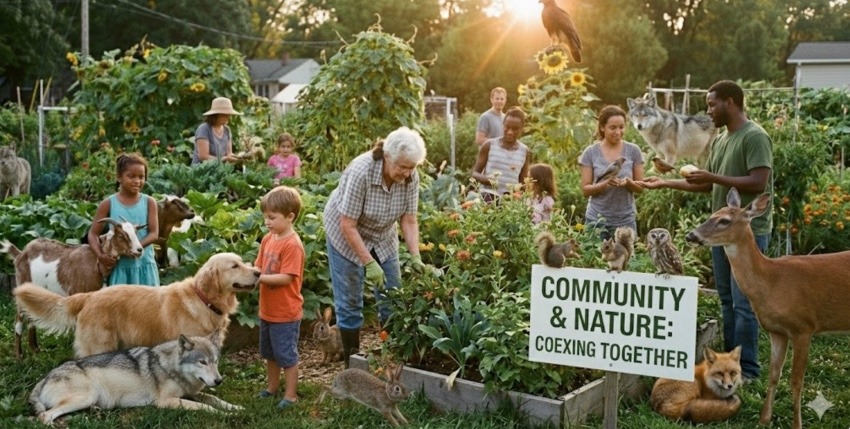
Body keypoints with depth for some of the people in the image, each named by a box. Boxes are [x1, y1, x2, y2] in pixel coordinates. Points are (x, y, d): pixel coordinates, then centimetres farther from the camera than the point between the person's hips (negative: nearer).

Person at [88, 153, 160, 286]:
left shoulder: (149, 202, 1)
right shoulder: (108, 204, -1)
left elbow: (154, 233, -6)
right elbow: (93, 234, 2)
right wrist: (100, 255, -16)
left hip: (144, 265, 1)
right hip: (119, 266, -1)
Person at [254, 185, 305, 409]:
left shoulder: (292, 244, -21)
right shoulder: (268, 239, 3)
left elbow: (286, 278, -25)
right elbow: (259, 267, 7)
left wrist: (258, 278, -27)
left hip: (286, 313, -8)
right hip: (267, 310, 8)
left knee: (287, 355, 5)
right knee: (270, 353, 22)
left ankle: (291, 394, 19)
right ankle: (273, 387, 40)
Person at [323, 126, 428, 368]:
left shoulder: (410, 177, -19)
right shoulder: (361, 172, -34)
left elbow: (409, 221, -13)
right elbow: (348, 226, -30)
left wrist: (415, 257, -24)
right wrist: (369, 263, -32)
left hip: (382, 236, 5)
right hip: (347, 235, -5)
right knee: (350, 302, 0)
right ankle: (352, 364, 13)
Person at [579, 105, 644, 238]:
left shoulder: (633, 151, 0)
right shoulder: (590, 152, -2)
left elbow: (640, 187, 4)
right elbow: (585, 190, -3)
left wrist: (628, 182, -18)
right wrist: (605, 184, -21)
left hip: (625, 220, 1)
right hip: (597, 219, 0)